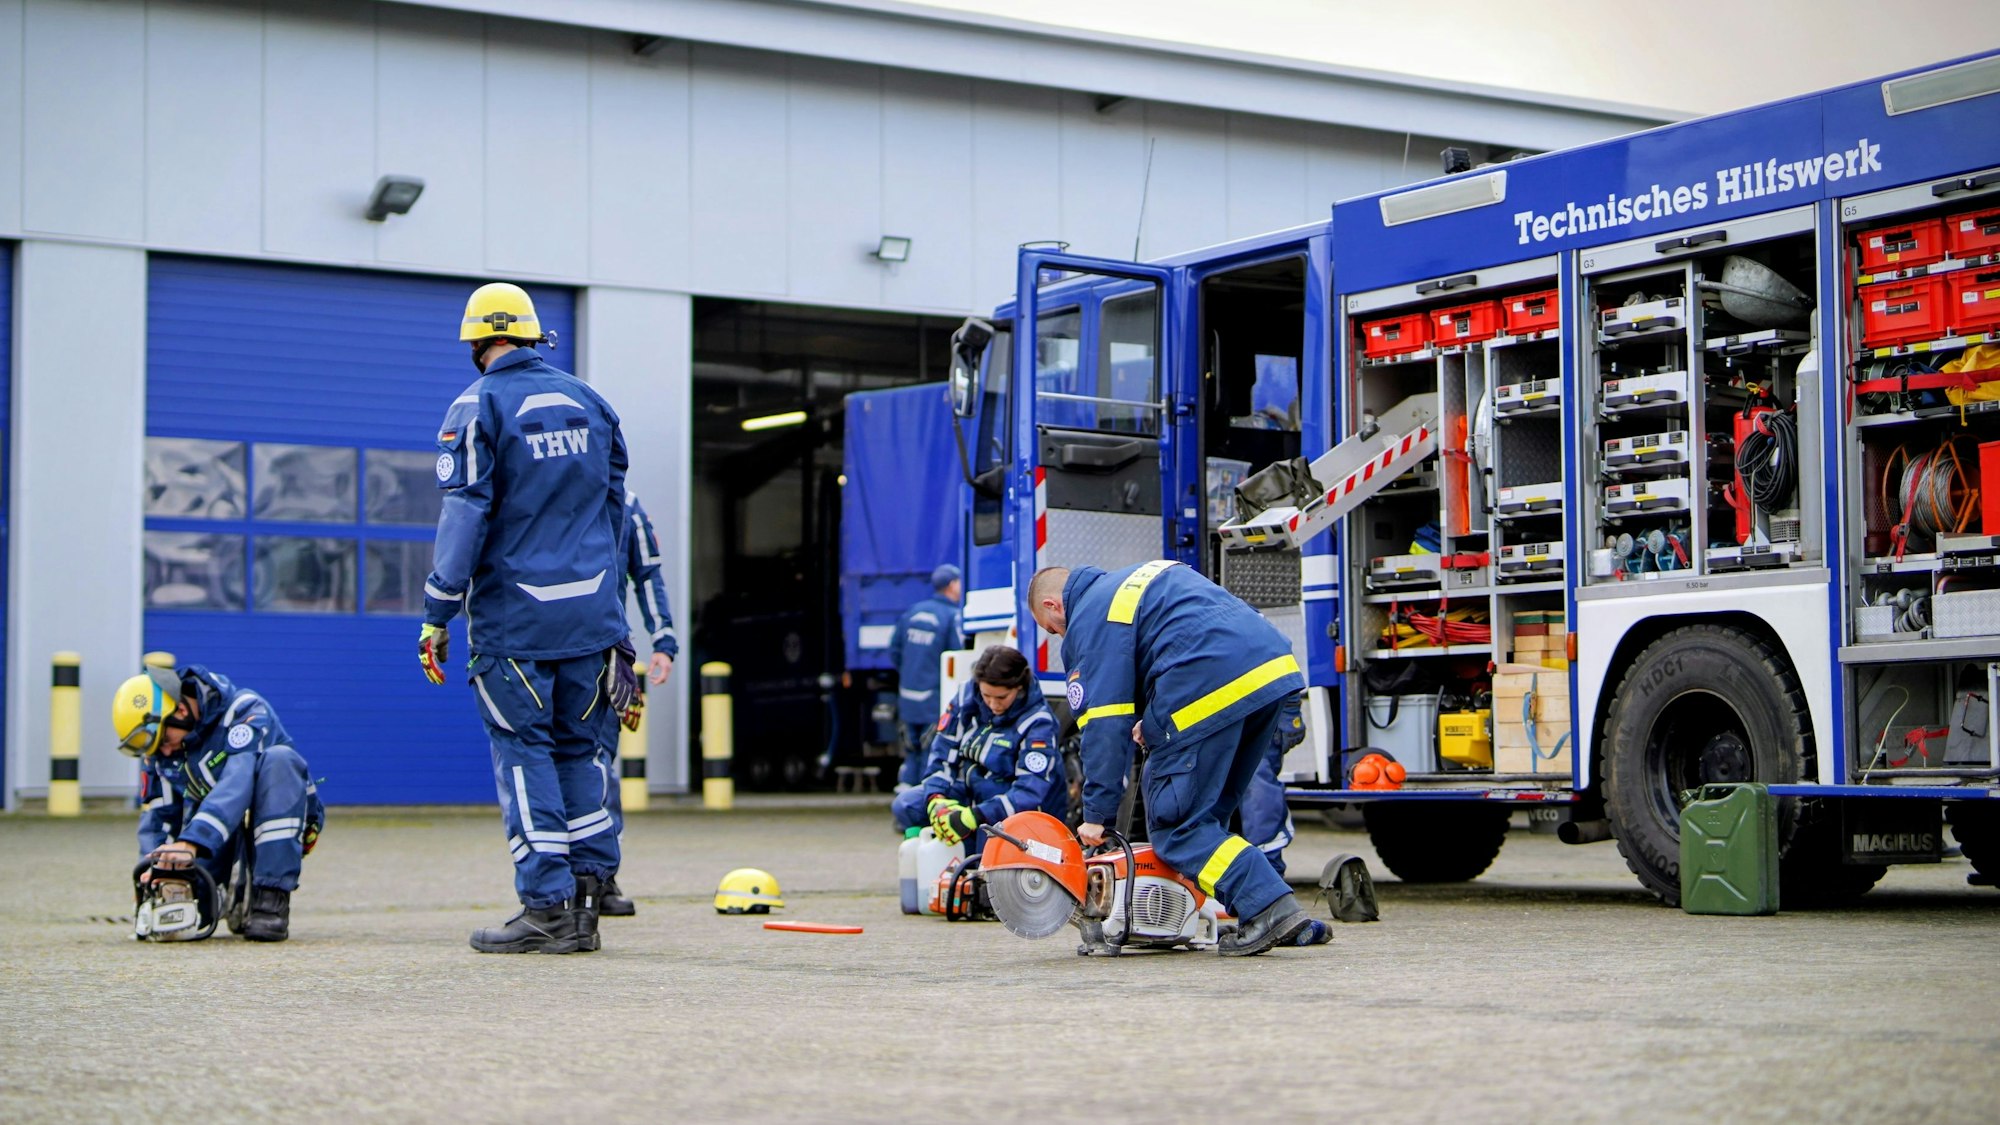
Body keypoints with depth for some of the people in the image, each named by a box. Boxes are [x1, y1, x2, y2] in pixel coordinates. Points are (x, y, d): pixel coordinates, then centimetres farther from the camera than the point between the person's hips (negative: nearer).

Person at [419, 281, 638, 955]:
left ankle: (547, 907, -2)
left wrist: (436, 616, -6)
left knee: (524, 753, 0)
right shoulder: (589, 402, 12)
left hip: (514, 618, -5)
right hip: (591, 614, 5)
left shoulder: (480, 407, -5)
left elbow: (463, 519, -11)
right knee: (581, 750, 10)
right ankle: (587, 898, 7)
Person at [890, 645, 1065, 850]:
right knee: (905, 804, -10)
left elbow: (1030, 792, -29)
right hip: (969, 791, 6)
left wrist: (974, 817, -39)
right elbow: (943, 752, -1)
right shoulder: (967, 697, -6)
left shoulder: (1038, 723, -21)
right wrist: (936, 798, -20)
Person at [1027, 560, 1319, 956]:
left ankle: (1270, 907, -13)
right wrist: (1157, 720, 23)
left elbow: (1104, 725, -1)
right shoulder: (1147, 573, 31)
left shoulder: (1090, 621, 5)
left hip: (1211, 691, -9)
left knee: (1175, 824, -1)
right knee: (1206, 814, 19)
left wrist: (1096, 815, 2)